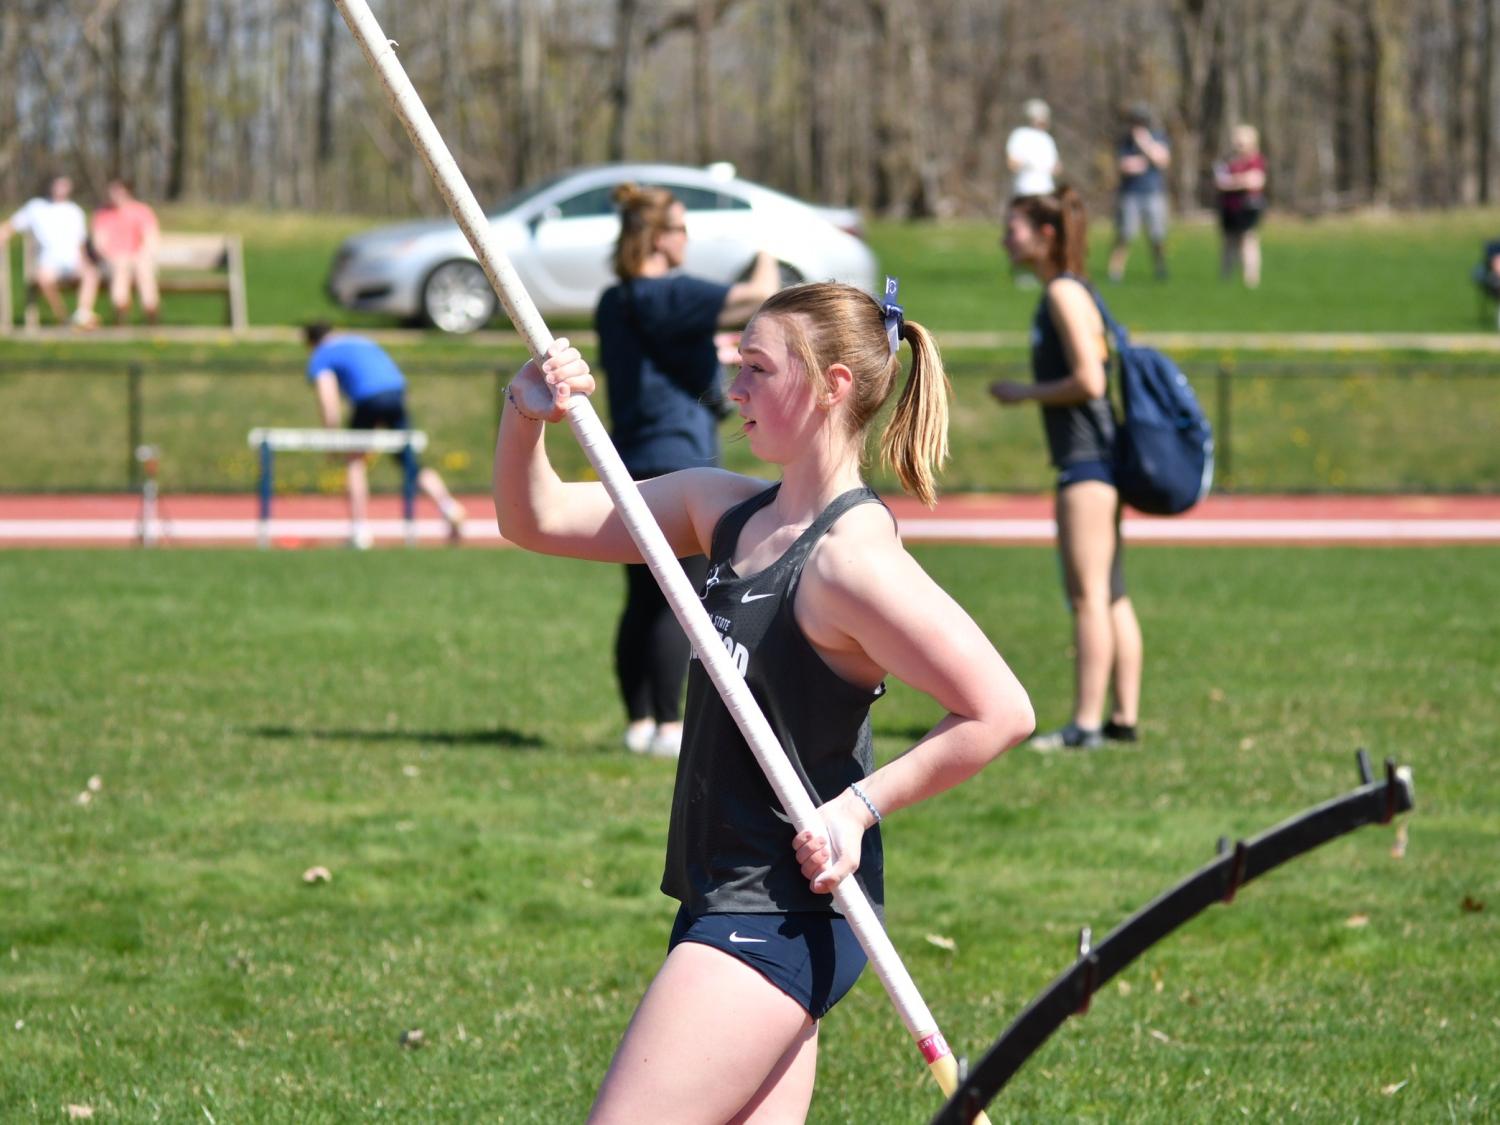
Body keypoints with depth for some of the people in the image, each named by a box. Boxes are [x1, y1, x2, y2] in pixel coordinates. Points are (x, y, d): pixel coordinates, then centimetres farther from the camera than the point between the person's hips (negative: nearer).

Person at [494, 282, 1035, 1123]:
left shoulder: (850, 557, -18)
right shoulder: (727, 510, 8)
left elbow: (1002, 711, -21)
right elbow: (538, 520, 11)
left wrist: (861, 805, -18)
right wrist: (527, 418, -7)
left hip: (781, 919, -9)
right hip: (727, 902, 9)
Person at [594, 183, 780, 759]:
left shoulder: (614, 303, 13)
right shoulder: (668, 296, -14)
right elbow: (758, 298, -16)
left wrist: (718, 349, 36)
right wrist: (767, 267, 6)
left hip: (631, 466, 9)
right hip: (678, 464, -9)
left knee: (643, 601, 11)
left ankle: (640, 722, 14)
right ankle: (668, 727, -6)